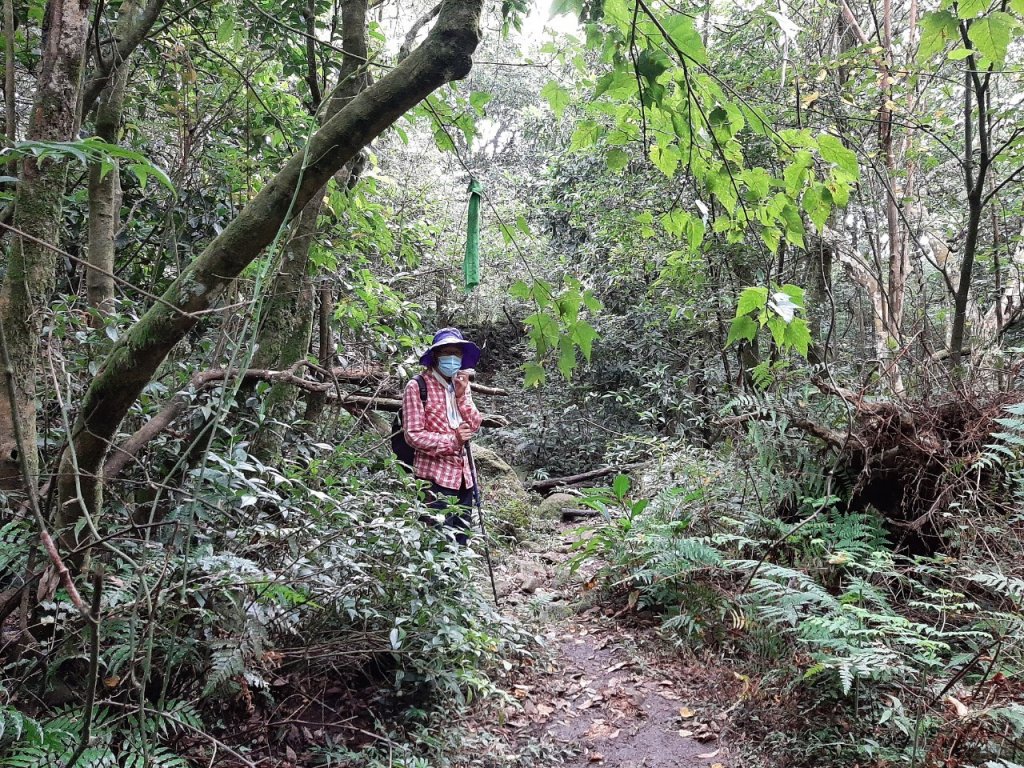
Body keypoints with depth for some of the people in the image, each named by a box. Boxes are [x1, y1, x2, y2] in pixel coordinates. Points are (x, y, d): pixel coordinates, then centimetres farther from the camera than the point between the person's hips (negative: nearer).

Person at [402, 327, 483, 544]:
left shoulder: (461, 385, 13)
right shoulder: (417, 386, -9)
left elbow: (474, 425, 4)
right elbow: (413, 435, -14)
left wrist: (462, 395, -8)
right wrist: (452, 440, -19)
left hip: (463, 473, 7)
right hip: (435, 476, -7)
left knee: (460, 539, 14)